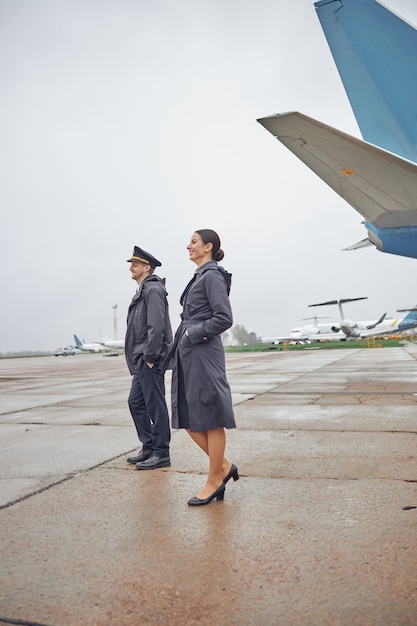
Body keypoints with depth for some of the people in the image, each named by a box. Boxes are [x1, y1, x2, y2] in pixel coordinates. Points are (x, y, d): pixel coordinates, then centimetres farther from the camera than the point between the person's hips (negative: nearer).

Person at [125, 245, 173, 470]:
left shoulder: (153, 290, -12)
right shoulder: (143, 290, 19)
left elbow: (156, 326, -22)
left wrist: (150, 356, -20)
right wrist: (141, 357, 17)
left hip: (150, 360, -10)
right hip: (141, 360, 10)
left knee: (155, 406, -2)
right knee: (136, 402, 15)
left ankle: (161, 454, 9)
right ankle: (148, 447, 25)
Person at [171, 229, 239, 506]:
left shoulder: (212, 275, -10)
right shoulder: (200, 276, 18)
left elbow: (224, 318, -18)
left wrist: (192, 333, -12)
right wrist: (184, 334, 10)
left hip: (204, 354, -10)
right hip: (188, 355, 10)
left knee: (209, 417, 2)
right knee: (187, 417, 12)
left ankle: (215, 480, 17)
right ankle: (224, 466, 24)